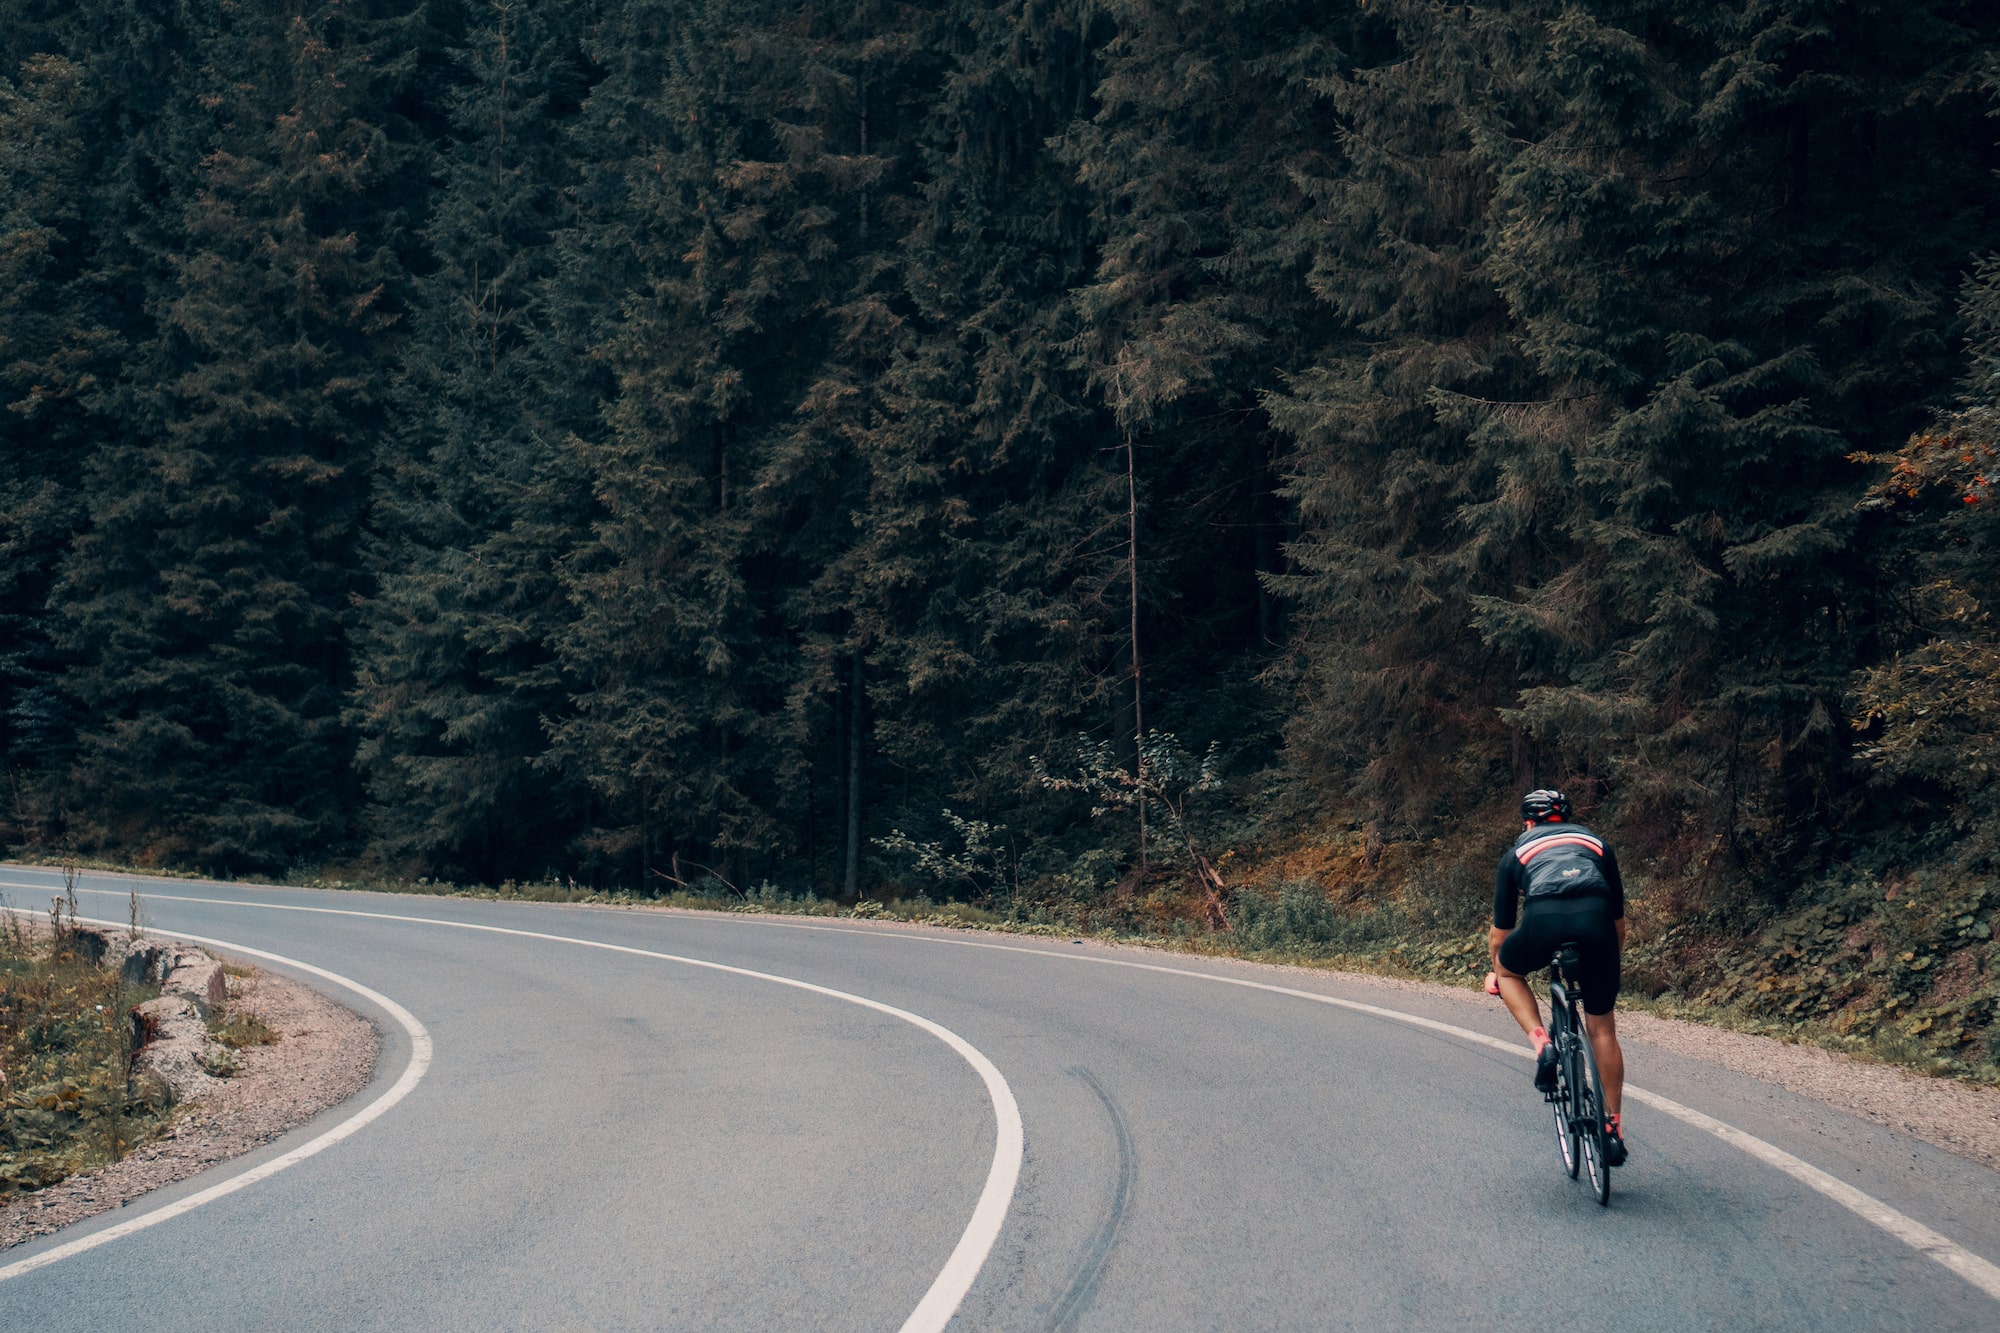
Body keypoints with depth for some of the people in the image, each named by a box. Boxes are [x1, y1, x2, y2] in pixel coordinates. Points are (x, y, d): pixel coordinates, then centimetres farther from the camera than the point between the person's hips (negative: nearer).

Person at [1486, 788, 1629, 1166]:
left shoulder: (1518, 852, 31)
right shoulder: (1597, 843, 34)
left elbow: (1501, 932, 36)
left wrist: (1495, 975, 53)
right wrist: (1610, 961, 56)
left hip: (1544, 920, -2)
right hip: (1596, 921, 2)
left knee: (1508, 969, 31)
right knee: (1602, 1029, 17)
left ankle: (1541, 1043, 8)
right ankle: (1614, 1129, 17)